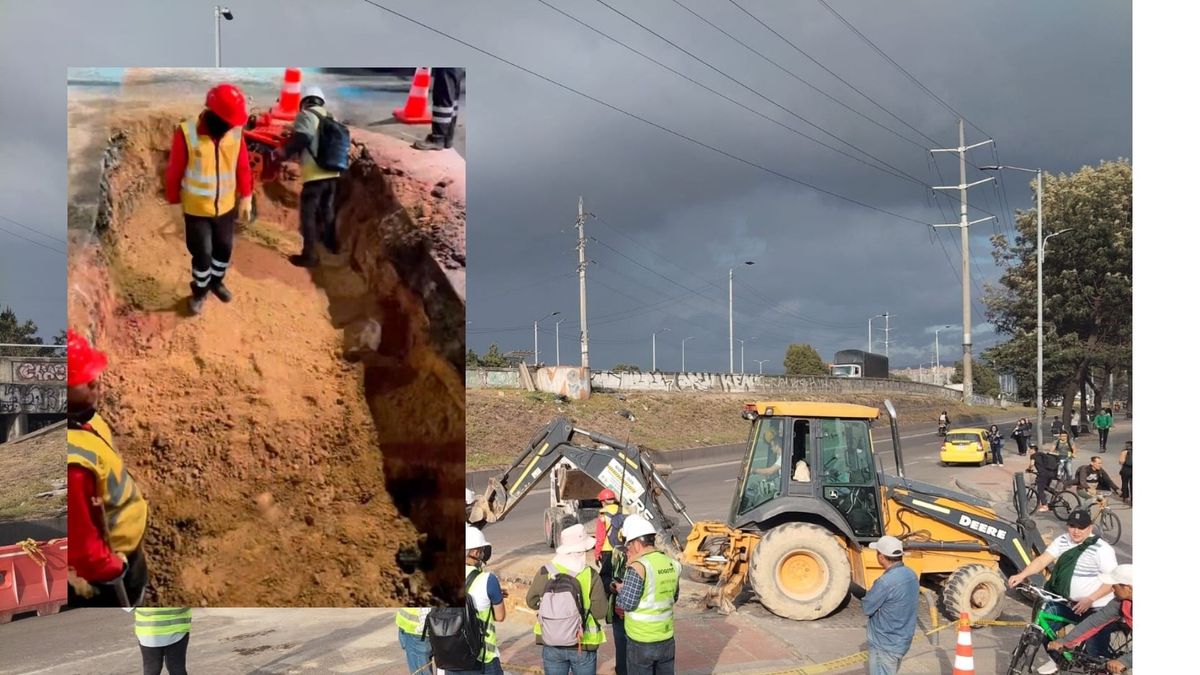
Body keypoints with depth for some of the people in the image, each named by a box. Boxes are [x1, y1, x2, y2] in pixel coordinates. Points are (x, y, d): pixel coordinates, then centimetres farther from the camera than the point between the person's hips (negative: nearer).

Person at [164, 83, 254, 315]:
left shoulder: (235, 131, -12)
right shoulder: (186, 133, -24)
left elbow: (242, 166, 0)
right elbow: (174, 171, -12)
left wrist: (245, 198, 1)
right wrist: (174, 201, -3)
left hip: (226, 206, 4)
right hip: (196, 209, -4)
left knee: (224, 248, 19)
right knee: (202, 254, 4)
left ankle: (216, 281, 46)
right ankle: (199, 291, 30)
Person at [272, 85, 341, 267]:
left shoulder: (305, 115, -5)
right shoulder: (332, 118, 16)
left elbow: (302, 137, -22)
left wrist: (283, 152, -12)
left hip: (315, 175, -7)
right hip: (332, 174, 7)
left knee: (309, 215, -1)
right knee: (327, 209, 26)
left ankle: (309, 255, -1)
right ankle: (331, 243, 41)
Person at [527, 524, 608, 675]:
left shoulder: (545, 572, -11)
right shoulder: (591, 575, -16)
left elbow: (532, 602, 2)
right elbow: (600, 612, -12)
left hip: (551, 644, 2)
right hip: (583, 645, -2)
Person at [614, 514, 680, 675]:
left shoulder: (638, 567, -19)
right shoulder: (671, 564, 1)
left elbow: (627, 603, -17)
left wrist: (620, 589, 1)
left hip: (641, 641, -6)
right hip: (667, 639, 6)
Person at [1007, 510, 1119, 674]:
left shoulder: (1102, 549, -16)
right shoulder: (1062, 541, 0)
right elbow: (1042, 560, -7)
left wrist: (1090, 599, -27)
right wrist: (1021, 575, -23)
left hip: (1096, 609, -5)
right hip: (1068, 603, 5)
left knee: (1094, 651, 1)